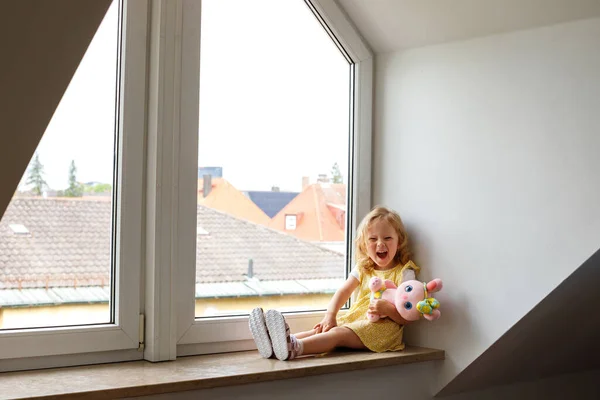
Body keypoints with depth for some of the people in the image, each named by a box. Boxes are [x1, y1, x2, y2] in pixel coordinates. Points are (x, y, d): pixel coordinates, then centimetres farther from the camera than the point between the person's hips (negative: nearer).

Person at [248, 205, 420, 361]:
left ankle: (295, 347, -58)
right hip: (355, 318, 6)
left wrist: (387, 309, -26)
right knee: (324, 329, -22)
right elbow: (343, 291, 8)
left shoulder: (404, 273, -1)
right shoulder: (363, 268, 17)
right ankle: (275, 342, -45)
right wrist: (330, 316, -10)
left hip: (382, 326, -6)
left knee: (338, 333, -32)